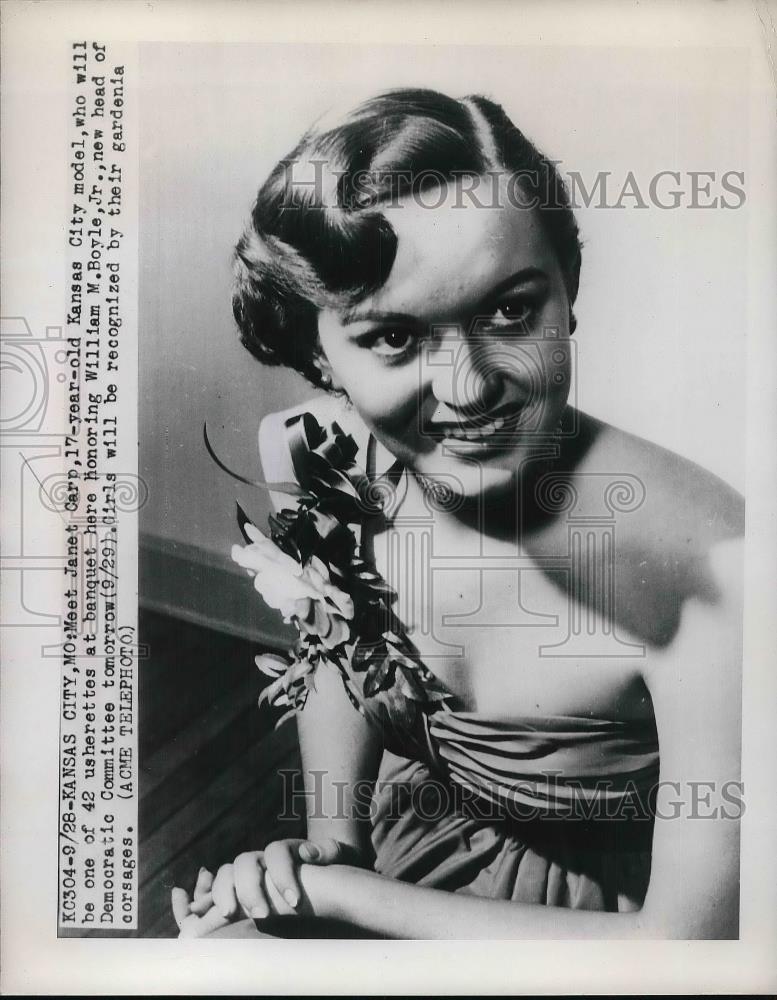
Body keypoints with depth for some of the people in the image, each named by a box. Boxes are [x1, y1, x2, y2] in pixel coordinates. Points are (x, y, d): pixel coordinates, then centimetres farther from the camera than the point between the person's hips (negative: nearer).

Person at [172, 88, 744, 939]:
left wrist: (330, 891, -21)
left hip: (598, 911, -3)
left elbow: (689, 934, -23)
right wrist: (326, 844, -7)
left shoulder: (709, 572, -32)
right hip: (404, 842, 4)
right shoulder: (313, 458, -17)